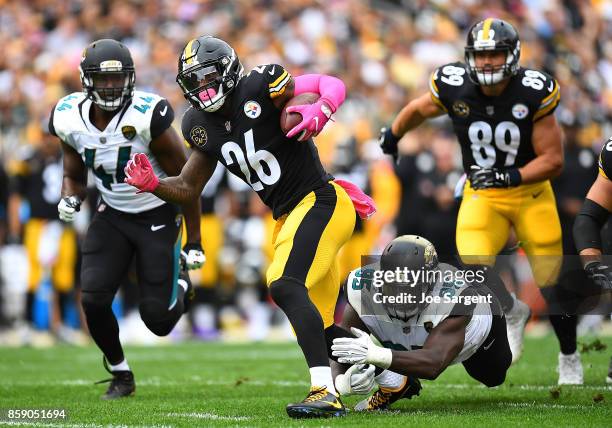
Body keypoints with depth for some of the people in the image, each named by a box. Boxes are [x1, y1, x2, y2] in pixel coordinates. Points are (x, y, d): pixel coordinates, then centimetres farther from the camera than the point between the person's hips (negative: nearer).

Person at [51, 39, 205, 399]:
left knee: (158, 320, -5)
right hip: (112, 217, 4)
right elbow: (75, 175, 8)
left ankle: (180, 285, 33)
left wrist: (194, 243, -11)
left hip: (158, 217, -4)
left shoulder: (147, 116, -25)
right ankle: (121, 375, 11)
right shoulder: (71, 119, -11)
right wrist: (70, 199, -17)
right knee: (94, 299, -14)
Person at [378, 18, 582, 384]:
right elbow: (419, 110, 10)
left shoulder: (533, 93, -18)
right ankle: (513, 313, 8)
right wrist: (392, 135, 27)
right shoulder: (454, 87, -14)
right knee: (474, 264, -25)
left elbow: (553, 160, -14)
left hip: (531, 193, -1)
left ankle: (570, 357, 29)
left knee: (551, 284, 0)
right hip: (481, 196, 1)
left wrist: (509, 177, -27)